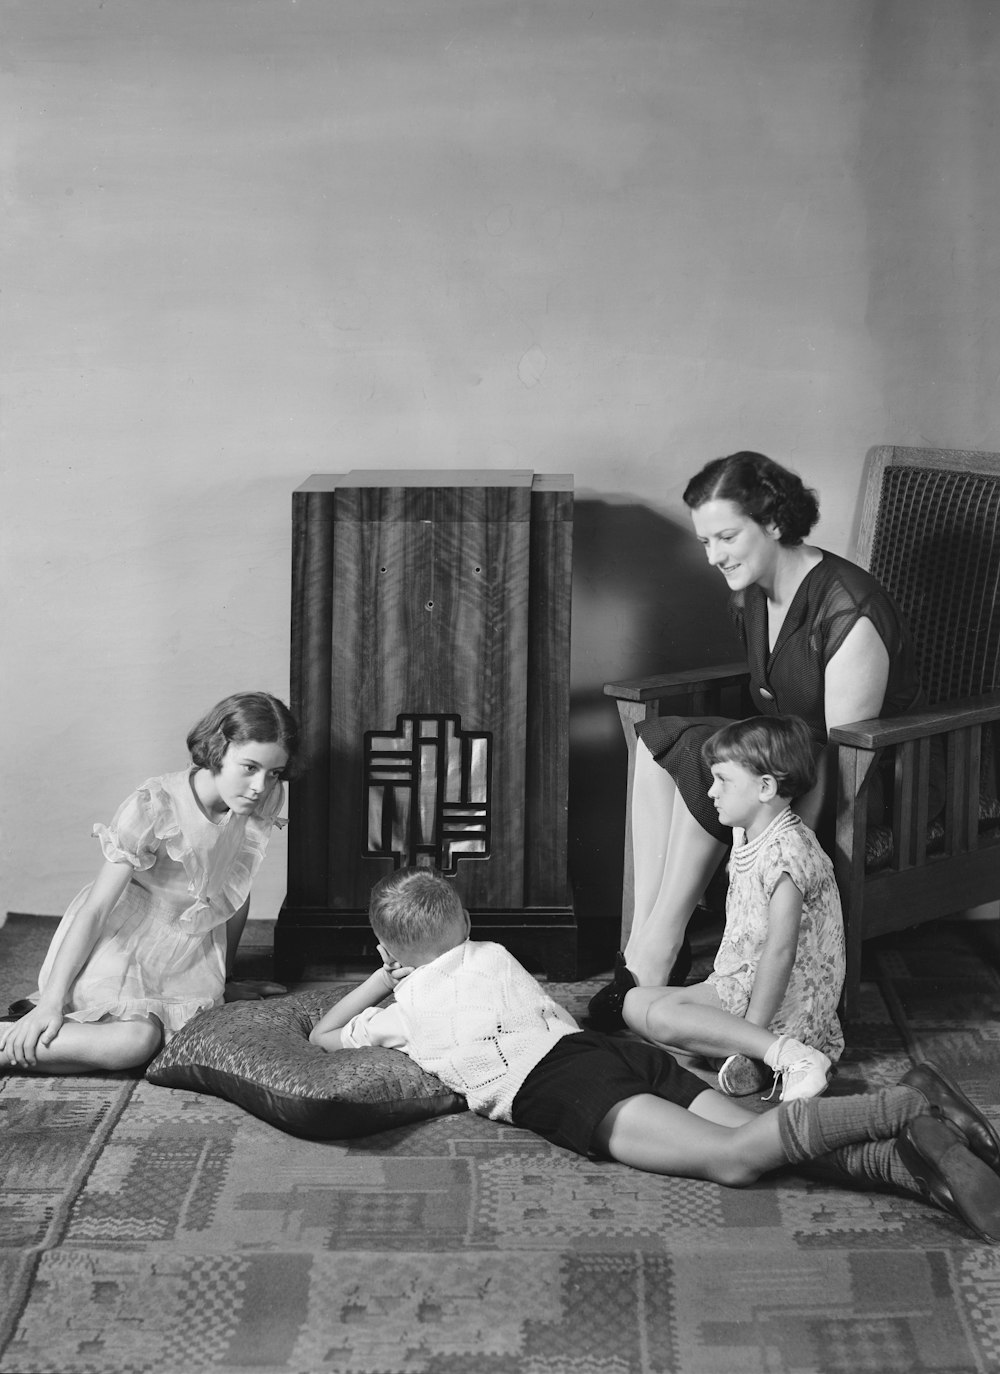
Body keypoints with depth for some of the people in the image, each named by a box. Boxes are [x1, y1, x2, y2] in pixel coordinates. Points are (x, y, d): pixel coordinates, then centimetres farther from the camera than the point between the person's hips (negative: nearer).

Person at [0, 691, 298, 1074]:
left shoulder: (265, 802, -7)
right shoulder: (153, 808, -23)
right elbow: (95, 909, -20)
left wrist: (223, 981, 18)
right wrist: (52, 1001, -25)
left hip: (190, 949, 7)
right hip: (120, 941, -6)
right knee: (136, 1039, -33)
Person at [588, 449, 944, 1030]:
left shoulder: (848, 610, -23)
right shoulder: (751, 597, 4)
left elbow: (844, 750, -24)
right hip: (792, 756, 9)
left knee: (703, 755, -28)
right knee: (659, 738, -13)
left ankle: (656, 957, -23)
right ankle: (644, 936, -20)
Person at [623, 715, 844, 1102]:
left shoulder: (787, 852, -21)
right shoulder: (746, 837, 10)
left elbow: (780, 950, -26)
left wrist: (750, 1028, -24)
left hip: (787, 1003, -10)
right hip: (741, 983, 10)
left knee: (660, 1015, -25)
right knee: (635, 1002, 1)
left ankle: (792, 1056, -26)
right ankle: (747, 1052, -13)